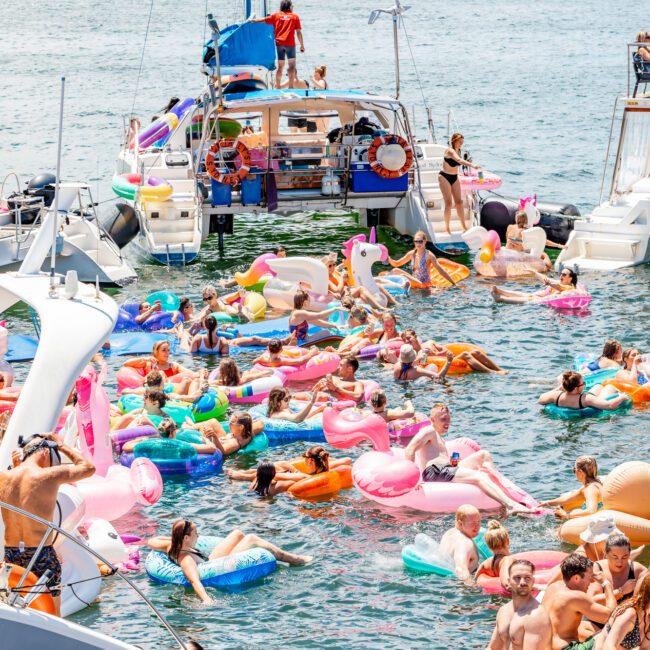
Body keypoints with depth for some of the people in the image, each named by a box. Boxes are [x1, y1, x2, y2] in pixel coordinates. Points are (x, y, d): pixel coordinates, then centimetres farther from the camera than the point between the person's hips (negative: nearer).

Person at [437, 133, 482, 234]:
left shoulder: (458, 151, 4)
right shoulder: (449, 151, -22)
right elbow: (459, 160, -39)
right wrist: (472, 165, -50)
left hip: (454, 177, 7)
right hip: (444, 177, -7)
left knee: (459, 202, 4)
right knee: (449, 203, -9)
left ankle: (464, 226, 6)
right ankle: (447, 228, -1)